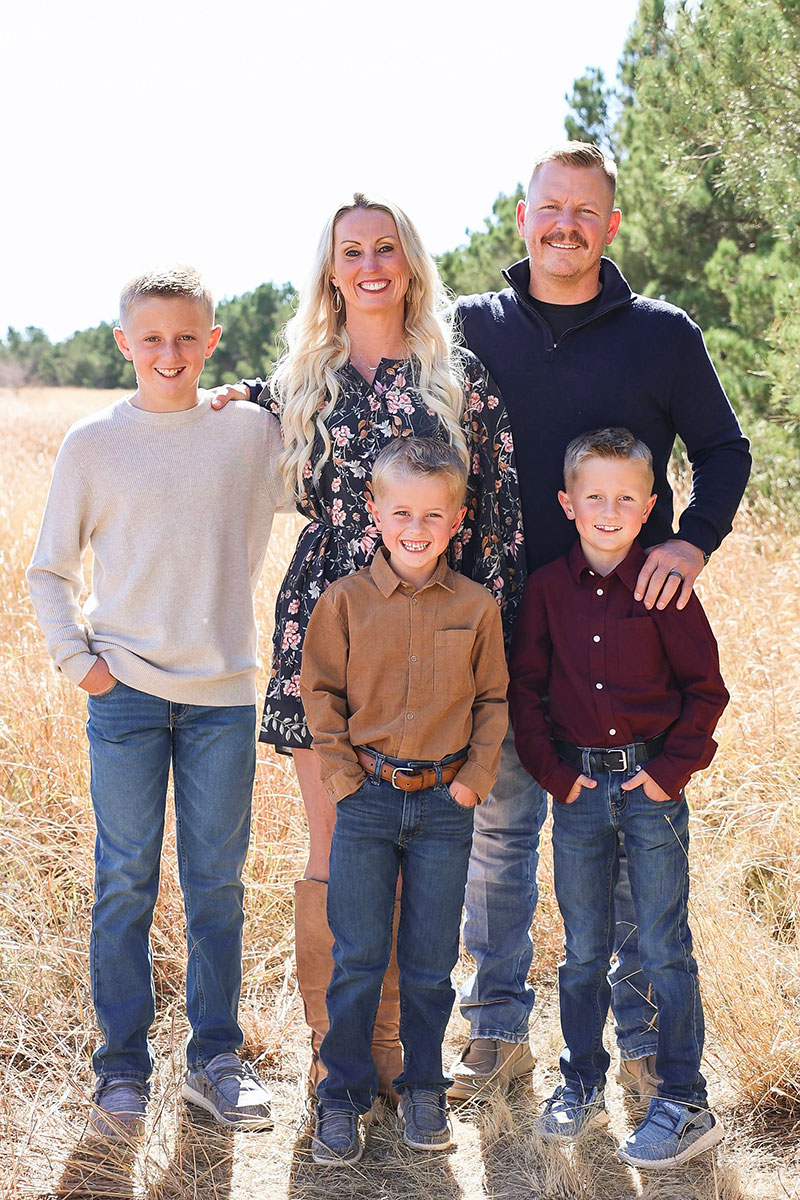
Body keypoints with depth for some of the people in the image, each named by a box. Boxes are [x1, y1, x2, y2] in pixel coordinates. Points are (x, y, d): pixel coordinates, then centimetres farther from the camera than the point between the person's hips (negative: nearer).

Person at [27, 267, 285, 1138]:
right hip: (126, 691, -1)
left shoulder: (253, 430, 0)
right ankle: (122, 1066, 18)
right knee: (124, 881, 5)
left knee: (218, 880, 8)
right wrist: (79, 659, -3)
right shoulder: (93, 443, -1)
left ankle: (215, 1057, 22)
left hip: (225, 693, 1)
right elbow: (48, 570, 6)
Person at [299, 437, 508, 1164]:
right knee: (357, 959, 4)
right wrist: (341, 774, -4)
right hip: (367, 803, -1)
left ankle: (423, 1089, 28)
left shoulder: (477, 608, -1)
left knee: (431, 962, 9)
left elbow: (494, 701, 7)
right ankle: (344, 1093, 20)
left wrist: (475, 777, -2)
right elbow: (320, 692, 2)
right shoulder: (346, 600, -3)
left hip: (445, 805, 1)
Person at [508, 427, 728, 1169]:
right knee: (582, 950, 13)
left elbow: (707, 689, -2)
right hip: (578, 787, 3)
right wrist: (551, 769, -1)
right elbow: (524, 688, 7)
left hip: (651, 783, -3)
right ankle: (581, 1086, 28)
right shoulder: (548, 588, 1)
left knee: (665, 950, 2)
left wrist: (672, 769, -9)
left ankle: (684, 1104, 13)